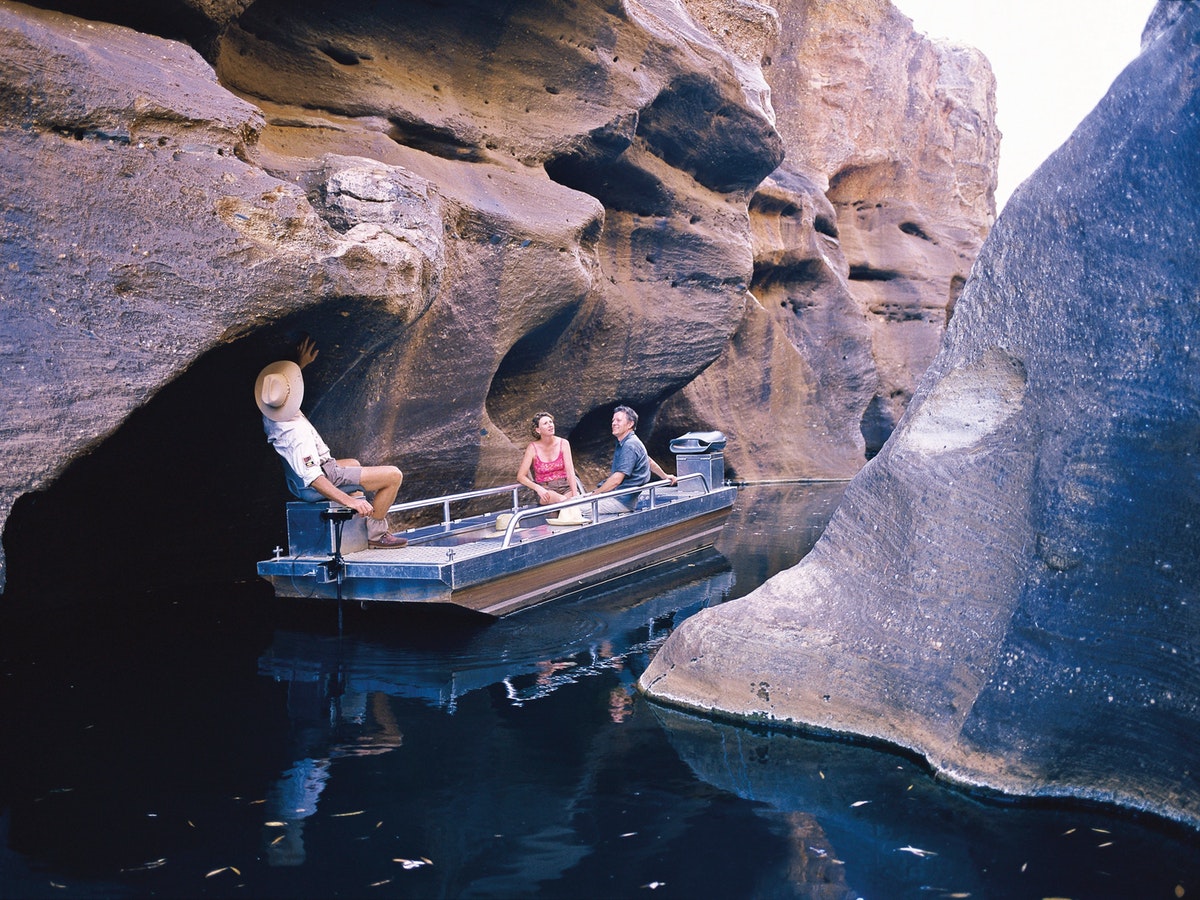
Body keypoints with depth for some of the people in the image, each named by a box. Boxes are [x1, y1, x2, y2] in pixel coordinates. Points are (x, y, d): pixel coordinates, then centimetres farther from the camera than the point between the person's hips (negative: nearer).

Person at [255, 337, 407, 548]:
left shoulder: (268, 414, -9)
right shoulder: (297, 435, -36)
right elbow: (313, 479, -36)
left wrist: (301, 363, 16)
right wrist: (348, 500, -36)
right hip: (327, 478, -10)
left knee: (353, 464, 39)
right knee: (393, 475, -11)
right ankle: (375, 533, 2)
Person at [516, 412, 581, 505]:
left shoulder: (563, 443, -1)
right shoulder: (533, 448, -5)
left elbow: (570, 471, -7)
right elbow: (520, 476, -5)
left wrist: (575, 494, -22)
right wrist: (538, 488, -22)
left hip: (565, 486, 2)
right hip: (545, 490, -2)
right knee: (562, 500, -35)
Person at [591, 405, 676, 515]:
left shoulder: (629, 446, -18)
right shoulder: (623, 443, 15)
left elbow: (616, 480, -23)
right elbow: (649, 461, 28)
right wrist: (665, 476, 43)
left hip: (623, 500, -10)